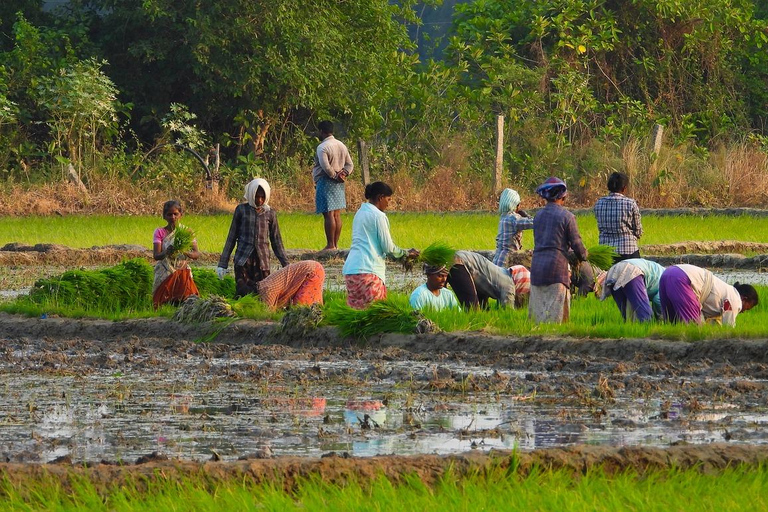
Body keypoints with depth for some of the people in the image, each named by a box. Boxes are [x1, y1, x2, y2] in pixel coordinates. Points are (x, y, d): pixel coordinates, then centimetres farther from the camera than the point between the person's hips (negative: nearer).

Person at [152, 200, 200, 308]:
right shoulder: (160, 232, 4)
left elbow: (196, 254, -2)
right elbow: (156, 256, -8)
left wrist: (185, 252, -25)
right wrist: (166, 252, -30)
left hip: (183, 272, 1)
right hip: (165, 274, -1)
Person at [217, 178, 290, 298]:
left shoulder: (270, 213, 8)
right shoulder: (241, 210, 5)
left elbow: (276, 242, 13)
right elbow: (232, 237, 9)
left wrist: (286, 265, 8)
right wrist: (223, 263, 7)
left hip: (262, 261, 1)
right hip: (243, 260, -1)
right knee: (243, 292, -11)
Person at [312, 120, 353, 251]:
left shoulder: (322, 147, -13)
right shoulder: (341, 146, 13)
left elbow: (326, 167, -23)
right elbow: (350, 164, 14)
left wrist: (335, 176, -9)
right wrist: (343, 173, -2)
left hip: (326, 182, -8)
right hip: (338, 185, 8)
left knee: (328, 214, -9)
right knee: (336, 215, 9)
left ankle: (330, 245, -11)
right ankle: (336, 244, 11)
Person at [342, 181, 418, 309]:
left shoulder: (360, 213, 19)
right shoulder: (378, 216, -7)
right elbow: (388, 248, -6)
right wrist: (406, 253, 13)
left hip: (350, 270, 9)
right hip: (367, 272, -9)